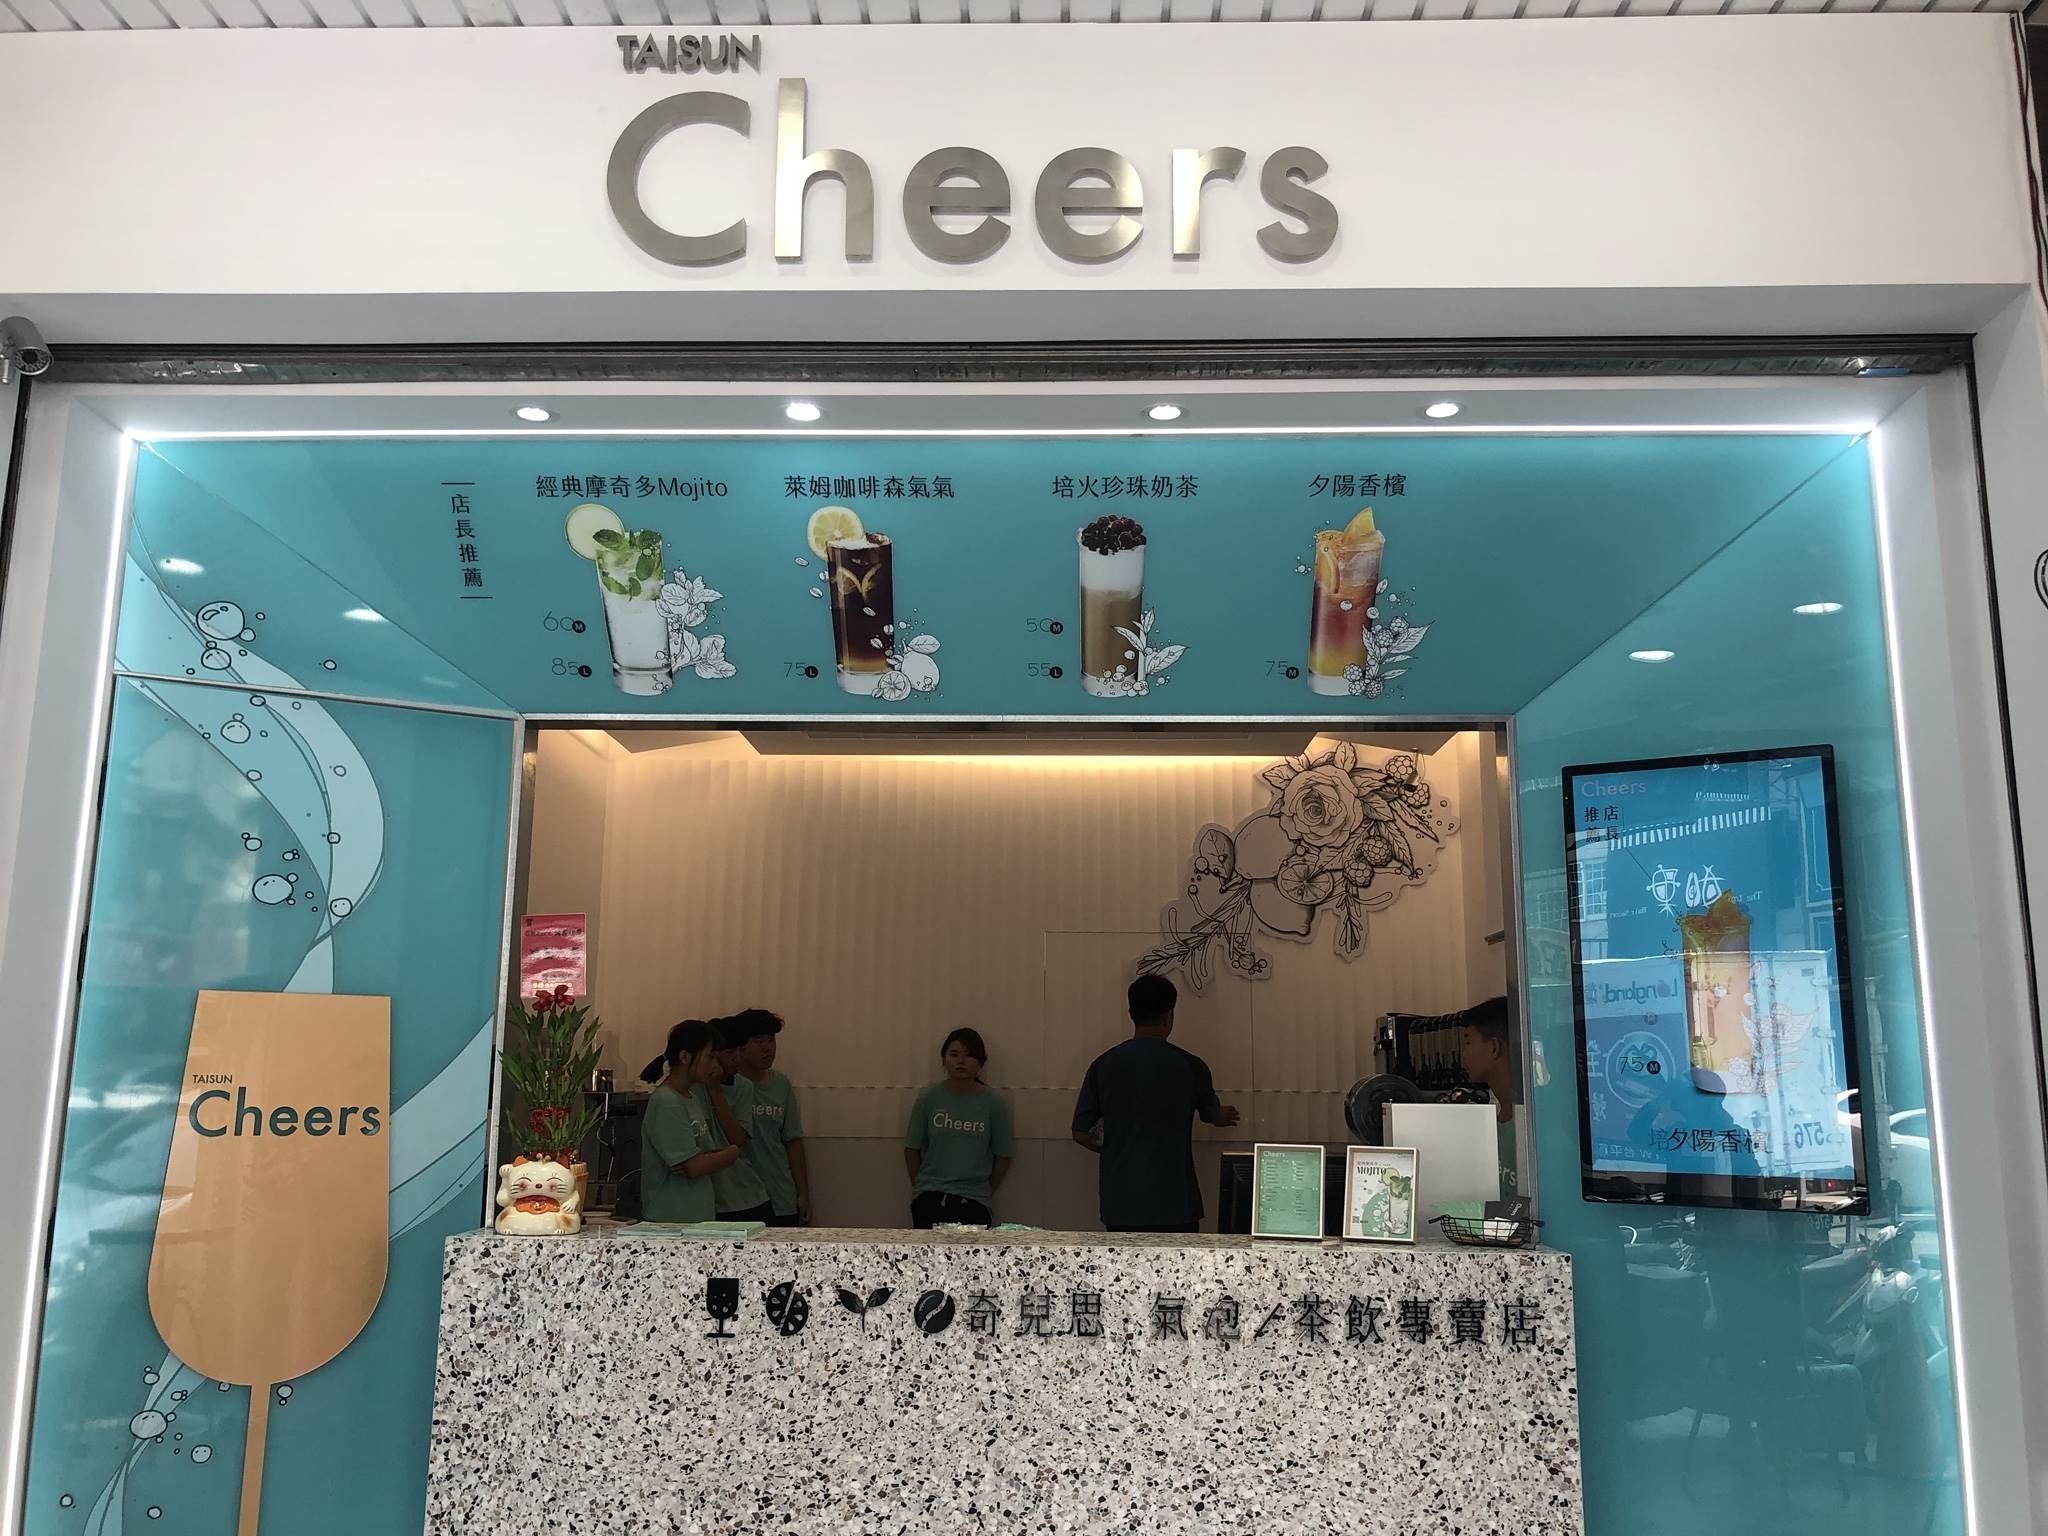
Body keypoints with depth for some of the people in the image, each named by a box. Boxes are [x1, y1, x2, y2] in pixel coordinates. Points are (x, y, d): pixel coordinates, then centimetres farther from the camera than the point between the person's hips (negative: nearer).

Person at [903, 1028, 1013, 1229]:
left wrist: (985, 1193, 9)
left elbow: (1003, 1156, 7)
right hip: (929, 1199, 1)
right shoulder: (929, 1097, 1)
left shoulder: (994, 1103, -1)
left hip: (974, 1203, 0)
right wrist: (921, 1187, 11)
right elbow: (912, 1148, 10)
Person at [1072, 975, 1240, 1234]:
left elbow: (1081, 1133, 3)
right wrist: (1225, 1115, 42)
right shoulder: (1189, 1066, -3)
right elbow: (1213, 1115, 17)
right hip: (1174, 1203, -2)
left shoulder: (1104, 1065, 0)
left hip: (1120, 1204, 2)